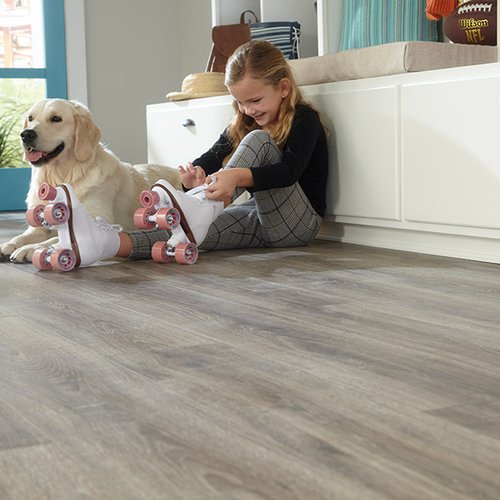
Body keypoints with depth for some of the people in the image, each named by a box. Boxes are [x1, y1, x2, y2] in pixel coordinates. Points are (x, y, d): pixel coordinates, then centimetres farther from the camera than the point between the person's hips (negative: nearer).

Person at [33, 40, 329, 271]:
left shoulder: (304, 120, -5)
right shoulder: (242, 124, 14)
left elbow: (289, 170, -24)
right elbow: (212, 159, 0)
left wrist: (238, 176, -43)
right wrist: (195, 175, -26)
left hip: (299, 222, -5)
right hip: (258, 216, 5)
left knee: (258, 139, -26)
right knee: (194, 229, -25)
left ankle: (197, 206, -52)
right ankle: (108, 242, -49)